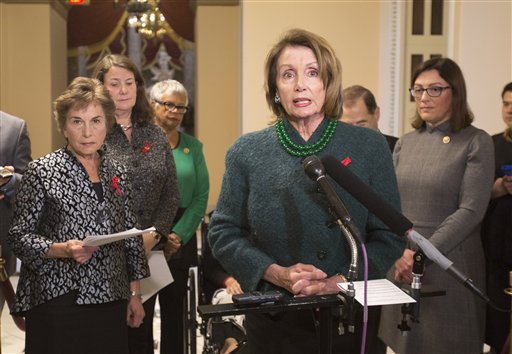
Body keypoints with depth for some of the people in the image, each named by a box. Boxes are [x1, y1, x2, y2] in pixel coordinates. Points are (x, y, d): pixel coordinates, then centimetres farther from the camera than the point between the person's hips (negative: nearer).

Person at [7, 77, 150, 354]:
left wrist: (135, 294, 11)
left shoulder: (116, 173, 9)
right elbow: (19, 237, -6)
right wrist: (63, 249, -22)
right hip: (58, 299, -4)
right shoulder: (43, 172, -5)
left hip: (111, 300, 4)